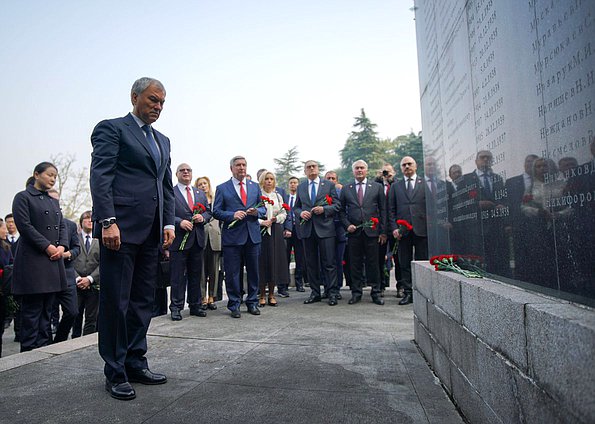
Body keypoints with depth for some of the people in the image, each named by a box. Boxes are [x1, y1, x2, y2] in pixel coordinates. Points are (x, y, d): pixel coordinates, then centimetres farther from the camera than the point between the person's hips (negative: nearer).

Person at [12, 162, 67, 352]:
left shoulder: (54, 202, 19)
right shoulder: (23, 197, -1)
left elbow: (62, 226, 15)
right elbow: (24, 225, -11)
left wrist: (62, 246, -4)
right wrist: (47, 246, -15)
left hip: (53, 261, 6)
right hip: (32, 261, -6)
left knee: (47, 309, 8)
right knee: (32, 309, -3)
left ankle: (44, 347, 14)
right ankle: (29, 351, 4)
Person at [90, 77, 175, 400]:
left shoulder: (162, 140, 22)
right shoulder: (112, 129, 2)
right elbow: (100, 177, -9)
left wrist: (169, 223, 9)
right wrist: (107, 221, -18)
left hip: (151, 231, 7)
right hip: (120, 228, -7)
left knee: (143, 300, 11)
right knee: (115, 301, 0)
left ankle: (135, 363, 22)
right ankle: (115, 373, 11)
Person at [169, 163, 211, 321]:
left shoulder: (201, 193, 17)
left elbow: (208, 211, 16)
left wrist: (202, 217, -5)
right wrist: (180, 222, -21)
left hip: (197, 240, 5)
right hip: (179, 240, -5)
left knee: (196, 274, 12)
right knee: (178, 276, -1)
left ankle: (195, 305, 22)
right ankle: (176, 307, 8)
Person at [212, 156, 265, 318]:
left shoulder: (255, 186, 13)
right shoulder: (222, 188, 4)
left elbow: (263, 208, 15)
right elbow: (216, 212, 0)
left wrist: (257, 211, -8)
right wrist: (232, 215, -16)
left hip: (253, 234, 3)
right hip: (232, 236, -3)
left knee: (253, 271, 10)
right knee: (232, 272, 2)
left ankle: (252, 302, 23)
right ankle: (234, 305, 15)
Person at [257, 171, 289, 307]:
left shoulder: (278, 196, 14)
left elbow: (284, 214, 14)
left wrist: (276, 218, -5)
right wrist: (262, 222, -16)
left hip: (275, 231, 4)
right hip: (261, 230, -3)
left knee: (274, 261, 3)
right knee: (262, 261, -3)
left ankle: (271, 294, 13)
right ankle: (262, 295, 7)